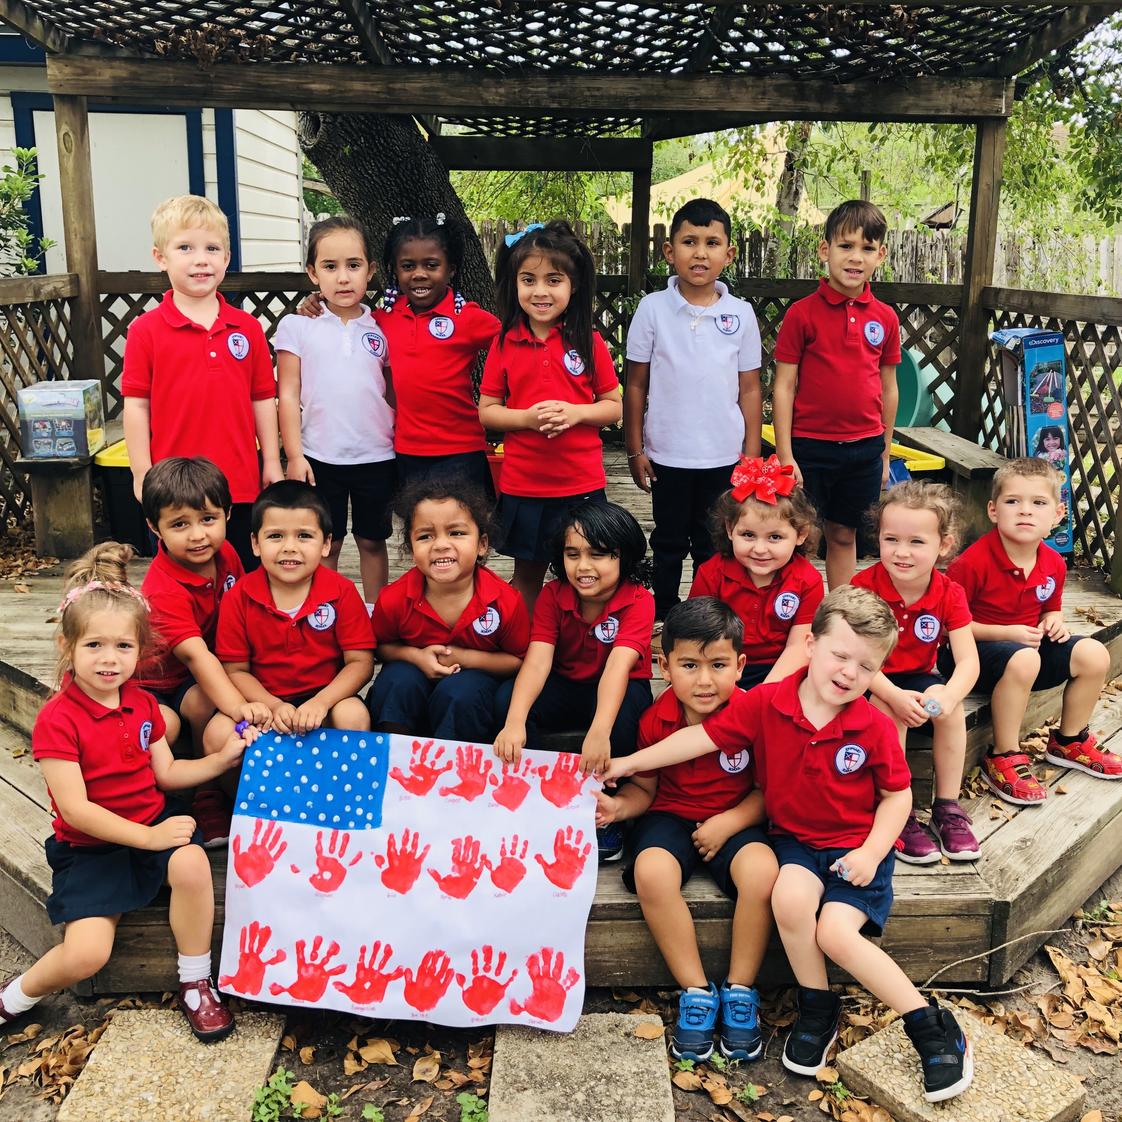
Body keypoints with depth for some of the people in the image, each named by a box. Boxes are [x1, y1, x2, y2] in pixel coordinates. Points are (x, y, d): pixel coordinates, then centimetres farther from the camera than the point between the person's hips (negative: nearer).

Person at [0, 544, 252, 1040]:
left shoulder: (143, 704, 4)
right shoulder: (57, 721, -15)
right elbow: (75, 809, -18)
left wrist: (221, 758, -6)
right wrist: (147, 837, -22)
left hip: (154, 824, 4)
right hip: (90, 848, -4)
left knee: (192, 864, -30)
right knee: (86, 954, -21)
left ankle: (195, 983, -9)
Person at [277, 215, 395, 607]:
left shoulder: (381, 329, 2)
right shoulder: (297, 326, -2)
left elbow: (394, 394, 9)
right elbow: (288, 396, -2)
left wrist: (402, 448, 5)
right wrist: (294, 456, -6)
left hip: (376, 457, 1)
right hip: (320, 457, -1)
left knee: (372, 541, 13)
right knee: (325, 545, 10)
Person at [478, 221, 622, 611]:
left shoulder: (589, 342, -2)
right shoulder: (505, 343, 0)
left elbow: (615, 406, 2)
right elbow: (486, 411, 3)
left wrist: (575, 412, -17)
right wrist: (527, 418, -16)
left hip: (581, 484, -1)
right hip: (522, 485, 1)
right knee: (527, 575, 15)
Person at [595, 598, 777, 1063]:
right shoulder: (656, 720, -8)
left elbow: (768, 788, -4)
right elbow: (644, 787, 4)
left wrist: (728, 823, -18)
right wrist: (618, 806, -18)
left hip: (734, 820, -1)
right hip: (671, 816, 1)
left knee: (762, 871, -32)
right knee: (652, 871, -32)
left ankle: (740, 990, -8)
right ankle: (696, 991, -13)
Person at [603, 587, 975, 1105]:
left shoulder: (874, 727, -12)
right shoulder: (765, 704, -10)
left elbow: (898, 794, 0)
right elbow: (704, 735, -6)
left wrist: (872, 852, -13)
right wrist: (630, 762, -6)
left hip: (857, 845, -2)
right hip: (796, 839, 2)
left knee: (836, 933, -22)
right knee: (790, 897, -29)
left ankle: (930, 1025, -3)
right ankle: (818, 1010, -3)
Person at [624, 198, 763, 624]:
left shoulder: (741, 314, -2)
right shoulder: (653, 308, -5)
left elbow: (749, 389, 3)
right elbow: (636, 384, 0)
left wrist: (751, 455, 1)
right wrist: (635, 450, 0)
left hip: (723, 456, 1)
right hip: (667, 454, -1)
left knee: (714, 547, 12)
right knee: (669, 542, 14)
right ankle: (663, 619, 30)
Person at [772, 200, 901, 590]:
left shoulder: (885, 318, 4)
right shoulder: (802, 313, -8)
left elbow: (888, 388, 11)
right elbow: (784, 386, -7)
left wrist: (885, 454, 13)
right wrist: (785, 455, -11)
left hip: (864, 449, 4)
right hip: (810, 445, -3)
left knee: (844, 536, 15)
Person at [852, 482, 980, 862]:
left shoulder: (949, 595, -11)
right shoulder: (863, 587, -20)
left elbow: (968, 662, -17)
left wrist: (947, 694, -40)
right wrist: (895, 696, -38)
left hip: (919, 677, 3)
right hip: (870, 682, -3)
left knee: (951, 709, -24)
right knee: (889, 711, -31)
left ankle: (947, 807, -8)